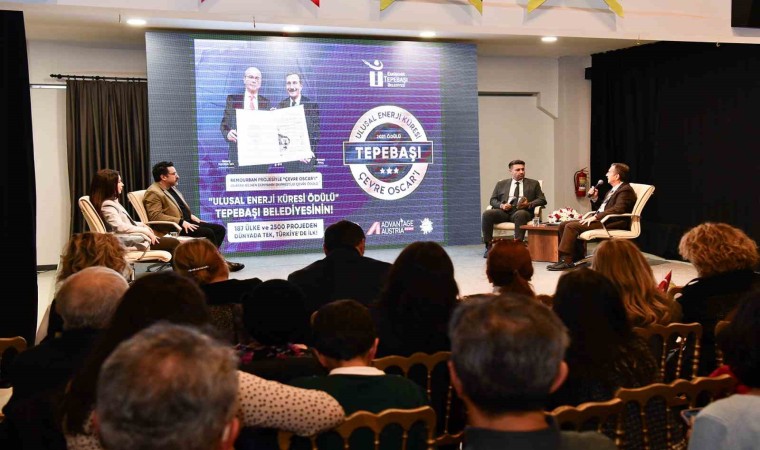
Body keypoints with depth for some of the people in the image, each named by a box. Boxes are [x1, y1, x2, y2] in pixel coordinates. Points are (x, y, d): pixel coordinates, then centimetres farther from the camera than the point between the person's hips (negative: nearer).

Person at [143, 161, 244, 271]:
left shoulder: (172, 188, 18)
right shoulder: (153, 192, -12)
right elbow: (155, 216, -23)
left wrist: (191, 216, 7)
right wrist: (181, 222, -25)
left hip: (187, 222, 10)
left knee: (220, 229, -4)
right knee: (208, 233, -24)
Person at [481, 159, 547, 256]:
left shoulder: (533, 184, 19)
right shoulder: (501, 184, 23)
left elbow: (542, 200, 11)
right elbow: (493, 200, 17)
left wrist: (529, 204, -9)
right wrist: (501, 205, -7)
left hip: (521, 211, -2)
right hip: (503, 211, 2)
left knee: (520, 214, -39)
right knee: (487, 213, -27)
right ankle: (488, 246, -23)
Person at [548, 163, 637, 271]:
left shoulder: (625, 190, -8)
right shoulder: (614, 190, 24)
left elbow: (618, 209, -23)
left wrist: (596, 217, -24)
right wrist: (594, 198, 11)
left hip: (609, 223, -11)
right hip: (599, 219, 11)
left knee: (571, 226, -24)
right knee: (563, 225, 0)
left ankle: (566, 261, -20)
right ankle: (577, 256, -1)